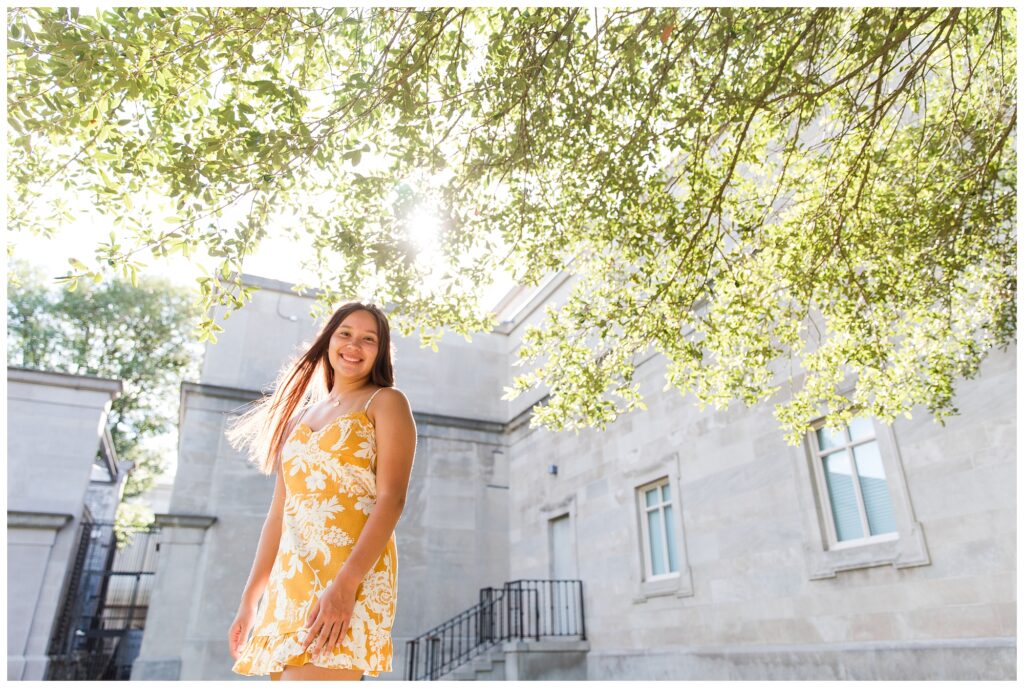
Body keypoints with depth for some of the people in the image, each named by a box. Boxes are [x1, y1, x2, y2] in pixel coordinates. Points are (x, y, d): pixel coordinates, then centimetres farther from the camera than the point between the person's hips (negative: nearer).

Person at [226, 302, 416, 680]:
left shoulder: (386, 402, 2)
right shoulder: (300, 415, 21)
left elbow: (392, 498, -10)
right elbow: (279, 511, 20)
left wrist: (344, 585, -21)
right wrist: (249, 599, 15)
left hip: (351, 574, -6)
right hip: (290, 580, 7)